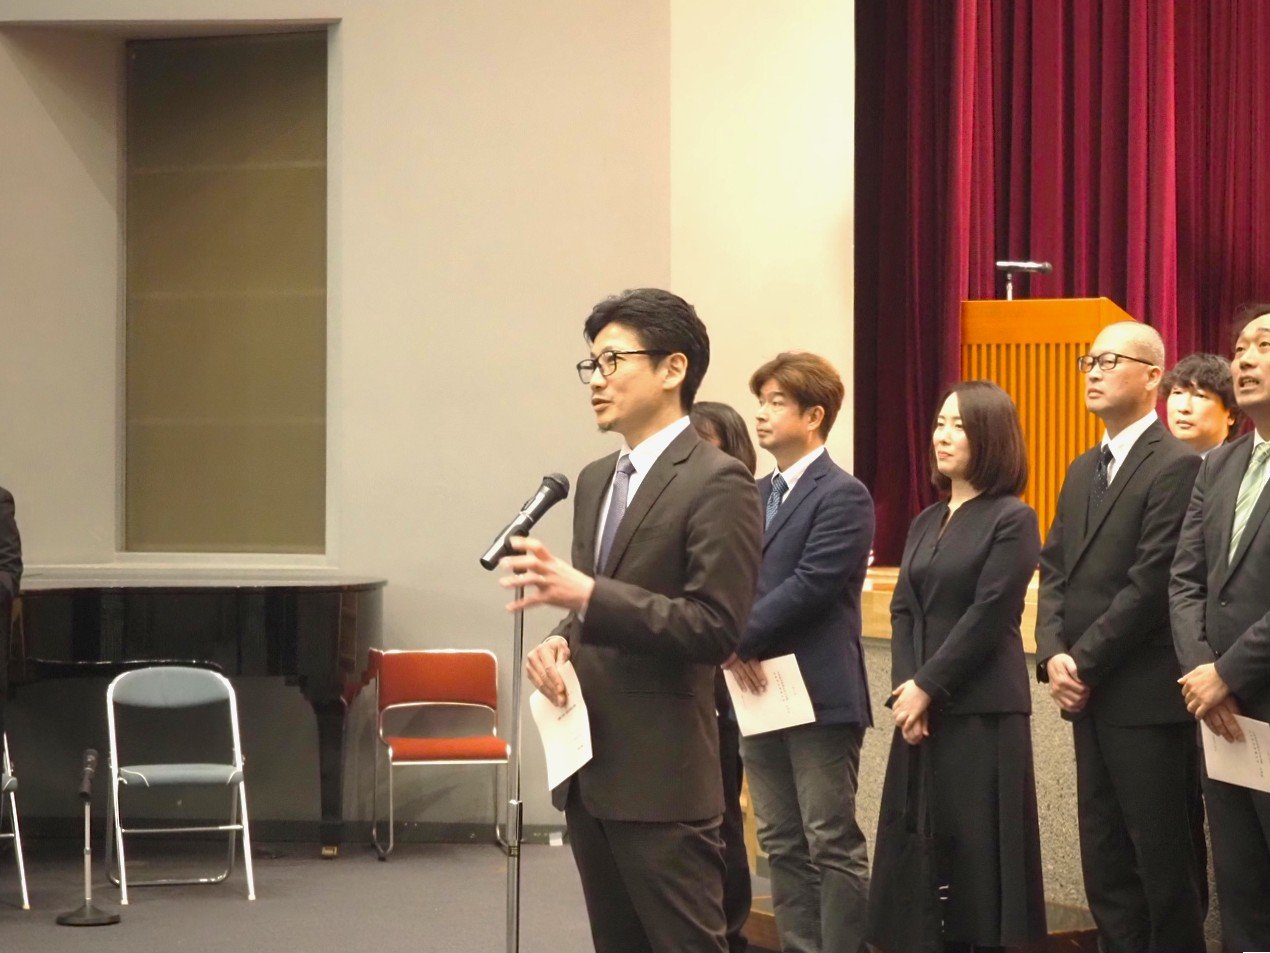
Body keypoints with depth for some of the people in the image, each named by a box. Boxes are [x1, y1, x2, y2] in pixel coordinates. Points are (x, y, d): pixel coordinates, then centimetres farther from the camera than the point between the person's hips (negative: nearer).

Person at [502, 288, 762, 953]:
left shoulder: (718, 483, -11)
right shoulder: (596, 479, 15)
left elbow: (716, 628, -18)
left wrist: (585, 593, -25)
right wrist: (560, 642, 2)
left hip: (661, 777, -8)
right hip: (590, 770, 9)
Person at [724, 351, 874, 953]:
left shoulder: (843, 496, -8)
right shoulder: (755, 496, 15)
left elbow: (809, 586, -17)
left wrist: (740, 639, -15)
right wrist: (734, 646, -9)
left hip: (819, 695, -8)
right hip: (759, 689, 8)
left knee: (834, 845, -2)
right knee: (781, 843, 11)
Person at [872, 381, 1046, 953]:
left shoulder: (1012, 519, -6)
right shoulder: (926, 523, 15)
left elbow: (988, 617, -13)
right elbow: (904, 610, 9)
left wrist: (928, 687, -13)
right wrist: (903, 688, -6)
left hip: (983, 711, -7)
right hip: (921, 709, 7)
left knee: (980, 847, -3)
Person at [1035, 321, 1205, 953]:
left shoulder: (1176, 466, -10)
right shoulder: (1083, 471, 17)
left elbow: (1151, 584, -16)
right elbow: (1055, 570, 13)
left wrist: (1084, 662, -13)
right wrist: (1053, 655, -3)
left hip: (1147, 698, -8)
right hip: (1090, 698, 8)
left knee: (1165, 865, -1)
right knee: (1105, 863, 11)